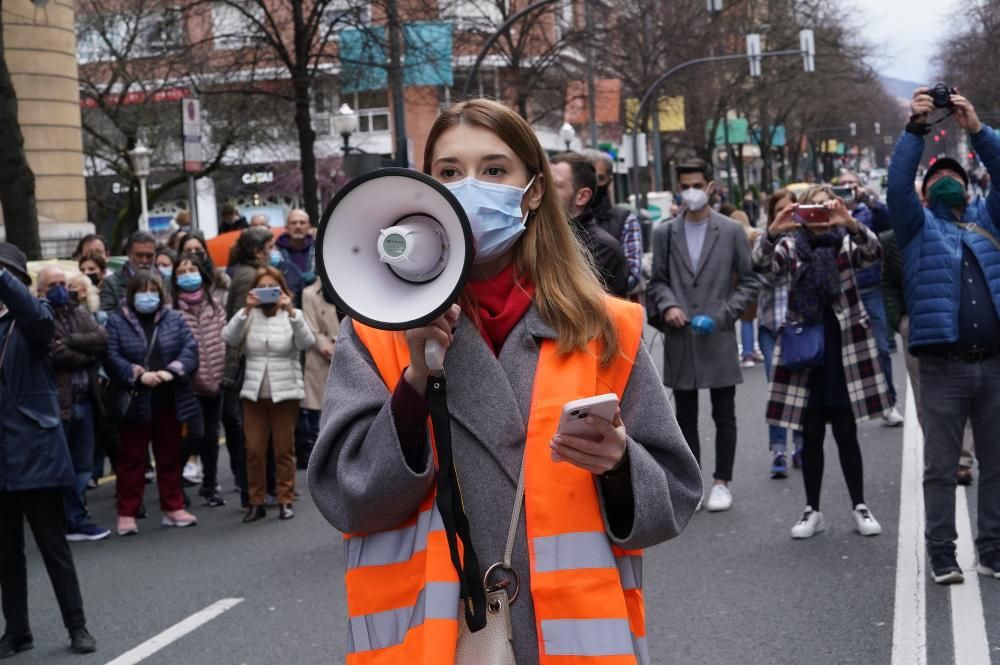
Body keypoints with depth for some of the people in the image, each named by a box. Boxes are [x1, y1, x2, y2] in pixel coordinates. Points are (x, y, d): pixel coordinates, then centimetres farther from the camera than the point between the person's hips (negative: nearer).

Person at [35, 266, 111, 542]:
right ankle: (74, 521, 8)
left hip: (85, 401, 7)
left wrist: (70, 340, -13)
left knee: (83, 467, 12)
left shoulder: (80, 313, 14)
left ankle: (75, 519, 22)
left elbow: (102, 339, -1)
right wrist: (88, 356, -6)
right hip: (57, 403, -7)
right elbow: (57, 354, -19)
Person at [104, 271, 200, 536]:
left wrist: (171, 371, -17)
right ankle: (127, 513, 9)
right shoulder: (117, 321, 0)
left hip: (170, 401, 3)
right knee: (131, 458, 3)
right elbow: (111, 357, -9)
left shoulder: (174, 319, 8)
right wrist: (138, 375, -20)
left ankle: (173, 507, 21)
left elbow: (190, 348, -2)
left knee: (170, 456, 11)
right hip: (134, 402, -3)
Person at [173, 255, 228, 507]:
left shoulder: (215, 307, 7)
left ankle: (209, 486, 24)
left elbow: (225, 339, 11)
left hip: (214, 381, 5)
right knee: (195, 433, -12)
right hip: (188, 383, -5)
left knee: (212, 435, 11)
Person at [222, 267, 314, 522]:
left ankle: (285, 500, 13)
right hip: (254, 392, 1)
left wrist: (291, 311, -22)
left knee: (284, 449, 4)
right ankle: (256, 501, 12)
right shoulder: (249, 316, 7)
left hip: (285, 392, -1)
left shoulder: (293, 315, 4)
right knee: (254, 449, 2)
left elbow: (307, 342, -14)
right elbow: (229, 337, -9)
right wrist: (246, 310, -17)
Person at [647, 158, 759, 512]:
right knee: (685, 416, 8)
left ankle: (722, 483, 14)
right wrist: (667, 306, -8)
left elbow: (749, 281, 4)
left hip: (718, 337, -2)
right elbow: (657, 281, 11)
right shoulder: (665, 233, 7)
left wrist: (724, 314, -8)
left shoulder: (731, 231, 2)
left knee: (724, 415, 4)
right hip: (680, 338, 2)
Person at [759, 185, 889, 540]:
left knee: (846, 432, 4)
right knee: (811, 434, 6)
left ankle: (860, 507, 14)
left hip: (844, 347, -1)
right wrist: (772, 232, -34)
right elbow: (763, 267, -15)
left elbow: (873, 252, -18)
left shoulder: (846, 242, 4)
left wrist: (851, 223, -35)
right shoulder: (791, 245, 5)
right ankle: (813, 510, 14)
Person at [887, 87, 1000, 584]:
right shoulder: (918, 225, 12)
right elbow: (897, 185, -5)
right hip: (944, 366, -2)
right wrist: (915, 129, -10)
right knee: (940, 467, 1)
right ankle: (941, 555, 7)